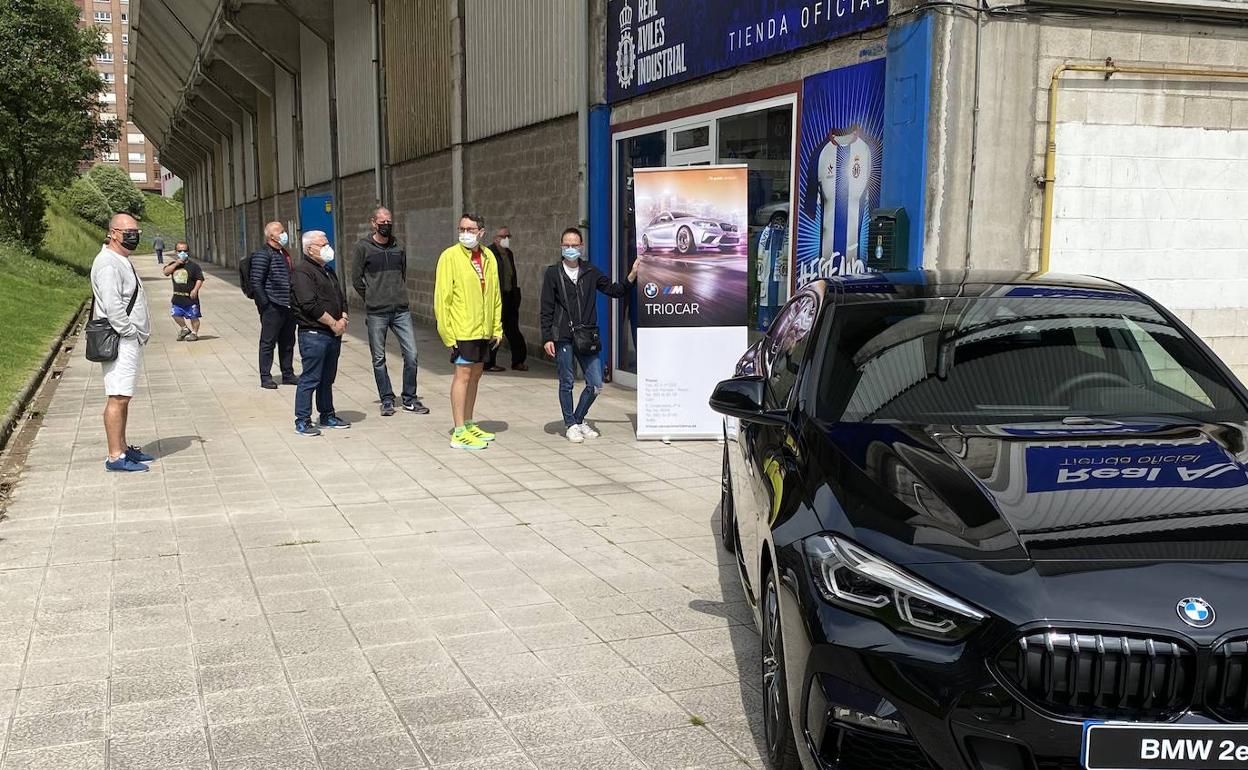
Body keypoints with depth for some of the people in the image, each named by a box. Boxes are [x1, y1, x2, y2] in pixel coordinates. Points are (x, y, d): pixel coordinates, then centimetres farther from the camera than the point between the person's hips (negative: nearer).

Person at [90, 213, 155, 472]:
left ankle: (122, 448, 23)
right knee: (118, 397, -10)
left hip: (131, 341, 11)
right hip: (120, 341, -11)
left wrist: (140, 335, 16)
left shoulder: (123, 261, 19)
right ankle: (115, 456, -8)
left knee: (123, 398, 15)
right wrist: (131, 333, -15)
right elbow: (112, 306, -22)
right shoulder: (108, 263, -14)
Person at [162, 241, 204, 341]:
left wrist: (195, 290, -19)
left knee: (193, 316, 1)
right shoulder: (173, 265, 8)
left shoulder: (193, 266, -5)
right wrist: (176, 264, -15)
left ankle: (194, 333, 15)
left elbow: (199, 279, -7)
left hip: (190, 297, -5)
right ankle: (185, 329, 28)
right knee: (176, 314, 8)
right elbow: (165, 272, -8)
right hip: (177, 297, 5)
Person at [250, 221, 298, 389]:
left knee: (288, 342, 13)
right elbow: (256, 282, -14)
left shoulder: (284, 254, 17)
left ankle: (288, 374, 22)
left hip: (288, 306, 8)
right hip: (273, 307, -8)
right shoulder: (263, 254, -10)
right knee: (268, 343, -1)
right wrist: (265, 304, -18)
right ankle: (265, 377, 4)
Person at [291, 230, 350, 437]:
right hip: (313, 334, -9)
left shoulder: (328, 270, 19)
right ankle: (302, 421, 0)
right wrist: (333, 323, -15)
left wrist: (343, 319, 3)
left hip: (334, 334, 9)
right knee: (310, 379, -6)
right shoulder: (302, 271, -11)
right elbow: (310, 305, -19)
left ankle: (327, 415, 25)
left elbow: (341, 298, 22)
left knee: (328, 378, 16)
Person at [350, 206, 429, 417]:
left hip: (401, 311, 3)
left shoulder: (399, 248, 11)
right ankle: (387, 400, 15)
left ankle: (410, 399, 10)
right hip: (376, 313, -3)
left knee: (411, 354, -2)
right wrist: (372, 298, 5)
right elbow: (356, 279, 2)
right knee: (379, 358, 4)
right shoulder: (363, 247, -1)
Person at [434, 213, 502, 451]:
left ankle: (469, 424, 25)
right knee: (463, 375, -6)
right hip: (462, 329, -7)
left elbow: (495, 295, 15)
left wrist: (497, 327, 12)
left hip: (483, 330, 7)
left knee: (475, 375, 14)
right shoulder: (450, 256, -10)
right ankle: (459, 433, -4)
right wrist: (446, 333, -16)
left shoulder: (489, 257, 9)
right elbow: (442, 297, -12)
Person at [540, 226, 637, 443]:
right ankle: (570, 425, 19)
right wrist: (547, 338, -6)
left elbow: (614, 290, 14)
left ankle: (579, 419, 22)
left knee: (596, 384, 1)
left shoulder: (590, 272, 9)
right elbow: (547, 310, 0)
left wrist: (632, 277, -1)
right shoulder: (553, 273, 1)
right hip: (563, 338, -3)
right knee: (566, 383, 4)